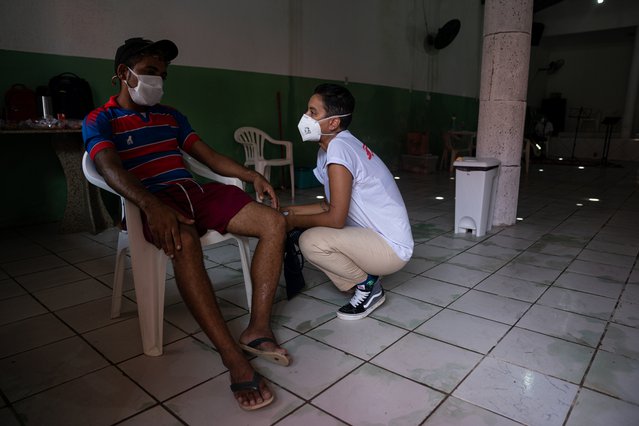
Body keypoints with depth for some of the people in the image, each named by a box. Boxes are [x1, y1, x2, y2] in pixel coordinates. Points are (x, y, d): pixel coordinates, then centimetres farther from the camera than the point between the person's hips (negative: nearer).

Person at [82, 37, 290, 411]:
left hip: (195, 192, 6)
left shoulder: (170, 116, 25)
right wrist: (152, 205, -34)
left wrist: (251, 175, 2)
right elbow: (111, 169, -13)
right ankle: (235, 359, -36)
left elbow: (208, 155, 19)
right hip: (154, 204, -6)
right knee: (184, 242, -41)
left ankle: (258, 329, -16)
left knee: (273, 222, -14)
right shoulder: (100, 121, 6)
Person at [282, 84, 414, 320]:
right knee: (310, 232, 9)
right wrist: (292, 210, 4)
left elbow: (336, 218, -24)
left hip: (391, 248, -10)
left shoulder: (338, 149, -22)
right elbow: (330, 205, 13)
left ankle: (367, 284, -2)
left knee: (311, 241, -26)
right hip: (379, 237, 10)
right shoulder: (336, 145, 6)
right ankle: (366, 277, 10)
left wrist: (295, 221, -9)